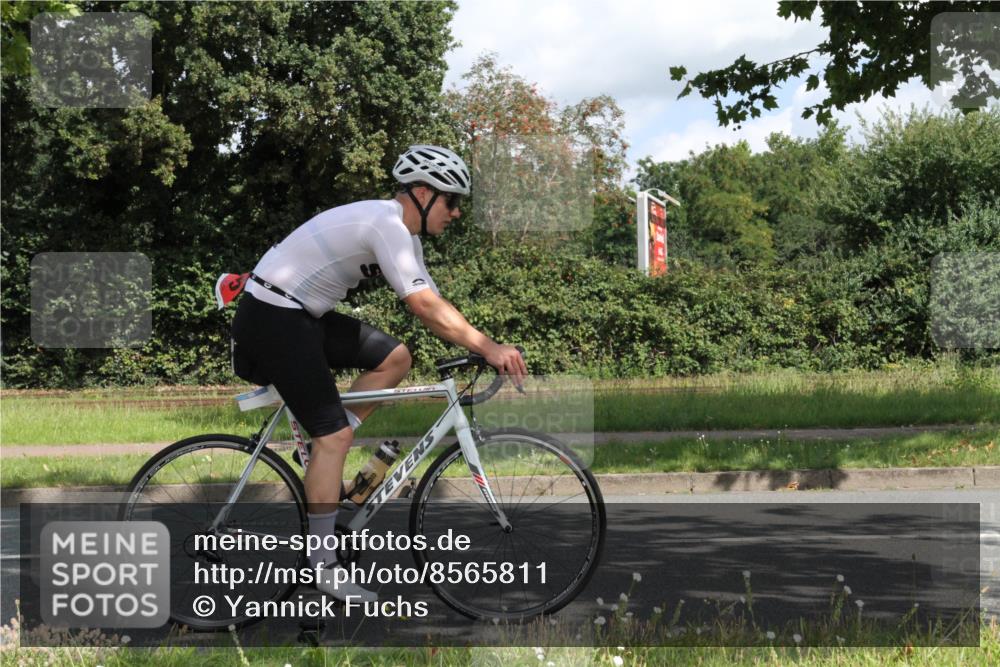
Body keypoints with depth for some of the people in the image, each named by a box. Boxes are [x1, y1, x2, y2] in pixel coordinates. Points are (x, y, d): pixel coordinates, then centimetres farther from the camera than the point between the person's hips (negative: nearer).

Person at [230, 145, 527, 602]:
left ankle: (323, 449, 10)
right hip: (272, 319, -10)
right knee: (334, 434, -11)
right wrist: (487, 347, -24)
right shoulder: (386, 225, -20)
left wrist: (487, 348, 0)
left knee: (394, 358, 6)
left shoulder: (402, 233, 11)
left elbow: (432, 304, 10)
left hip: (301, 316, 10)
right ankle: (322, 566, -6)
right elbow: (424, 307, -27)